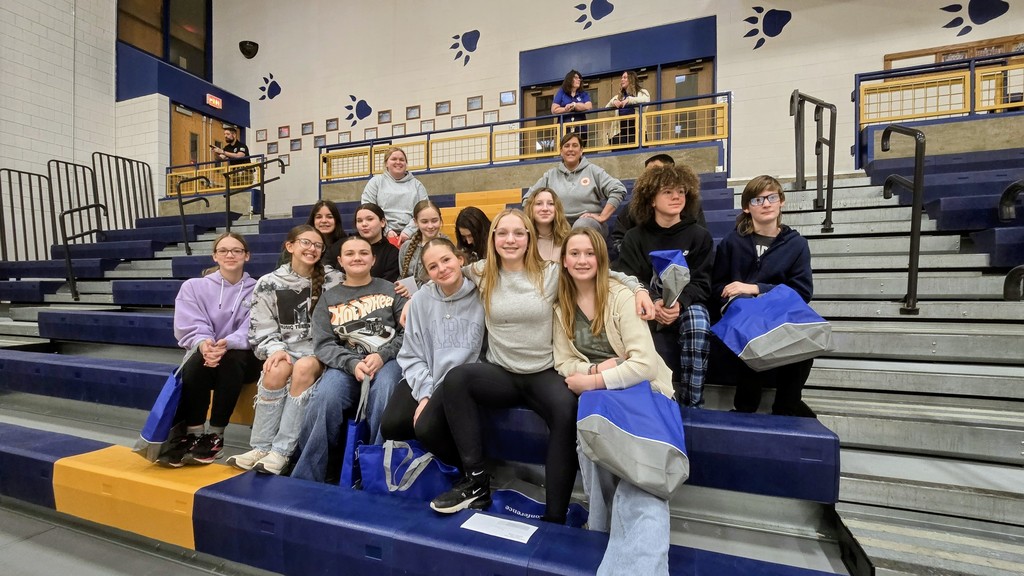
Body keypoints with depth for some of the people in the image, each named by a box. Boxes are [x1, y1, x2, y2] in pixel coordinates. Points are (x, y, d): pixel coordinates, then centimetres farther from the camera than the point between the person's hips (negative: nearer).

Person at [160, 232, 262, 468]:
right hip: (205, 354, 1)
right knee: (196, 361, -33)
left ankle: (215, 436, -24)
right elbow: (190, 327, -6)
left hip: (243, 358, -1)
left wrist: (227, 343, -31)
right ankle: (193, 435, -24)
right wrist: (203, 343, -29)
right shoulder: (193, 286, 8)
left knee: (231, 360, -35)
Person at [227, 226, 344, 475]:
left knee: (304, 367, -33)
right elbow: (261, 328, 4)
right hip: (285, 349, 2)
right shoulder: (269, 283, 7)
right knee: (277, 370, -31)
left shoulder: (334, 280, 2)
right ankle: (261, 447, -17)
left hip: (319, 352, -1)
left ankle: (281, 451, -27)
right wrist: (277, 349, -14)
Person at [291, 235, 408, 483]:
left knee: (383, 393, -34)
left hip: (388, 360, -1)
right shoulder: (329, 298, 17)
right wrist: (352, 364, -14)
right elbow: (323, 344, 5)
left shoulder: (391, 290, 13)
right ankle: (306, 477, -12)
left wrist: (383, 355, -13)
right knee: (325, 397, -29)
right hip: (346, 365, 2)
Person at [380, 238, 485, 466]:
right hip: (424, 379, 4)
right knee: (391, 425, -19)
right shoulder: (421, 299, 5)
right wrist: (424, 394, -9)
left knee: (427, 428, -25)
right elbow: (412, 355, 5)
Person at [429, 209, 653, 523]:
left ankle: (555, 517, -18)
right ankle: (476, 481, -16)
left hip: (545, 374, -2)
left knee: (567, 412, -34)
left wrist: (638, 288, -10)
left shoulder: (551, 272, -2)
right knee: (455, 378, -27)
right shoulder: (480, 274, 4)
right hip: (500, 374, 2)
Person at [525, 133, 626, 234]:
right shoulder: (551, 175, 16)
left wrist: (602, 217, -9)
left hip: (587, 222, -1)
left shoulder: (593, 170, 9)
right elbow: (528, 198, 18)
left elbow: (618, 190, 0)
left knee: (581, 225, -39)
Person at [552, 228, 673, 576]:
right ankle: (604, 525, -4)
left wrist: (593, 381, -22)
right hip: (596, 394, 3)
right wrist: (597, 368, -15)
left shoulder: (621, 296, -13)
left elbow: (644, 364, -19)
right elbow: (563, 364, 3)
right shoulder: (562, 306, 2)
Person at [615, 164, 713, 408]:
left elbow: (700, 282, -3)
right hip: (649, 308, 0)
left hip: (687, 305, 0)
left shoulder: (699, 236, 1)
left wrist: (680, 303, -26)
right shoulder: (635, 237, 2)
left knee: (698, 322, -35)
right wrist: (652, 304, -27)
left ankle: (692, 404, -23)